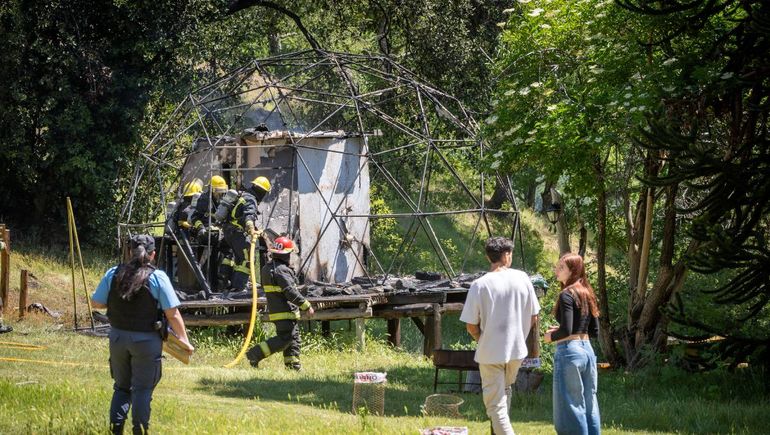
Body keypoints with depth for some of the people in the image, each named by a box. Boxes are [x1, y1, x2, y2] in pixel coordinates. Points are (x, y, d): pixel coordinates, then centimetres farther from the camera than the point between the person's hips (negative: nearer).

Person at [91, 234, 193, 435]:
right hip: (146, 341, -3)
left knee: (121, 387, 17)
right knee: (142, 389, 5)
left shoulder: (113, 274, -2)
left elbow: (96, 303, 4)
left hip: (118, 337, 3)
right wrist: (184, 340, -2)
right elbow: (173, 314, -11)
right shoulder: (158, 277, -11)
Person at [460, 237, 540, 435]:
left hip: (491, 352, -4)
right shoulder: (521, 279, -5)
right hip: (517, 350, 4)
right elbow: (533, 317, 3)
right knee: (505, 391, 26)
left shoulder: (480, 285, -13)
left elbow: (471, 326, -8)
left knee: (496, 403, 1)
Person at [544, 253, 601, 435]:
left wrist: (551, 336, -1)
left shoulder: (567, 295, -12)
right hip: (587, 349, 8)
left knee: (570, 405, -2)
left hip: (570, 351, -8)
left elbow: (566, 330, -20)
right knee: (589, 404, 11)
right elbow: (594, 331, 14)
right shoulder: (586, 294, 12)